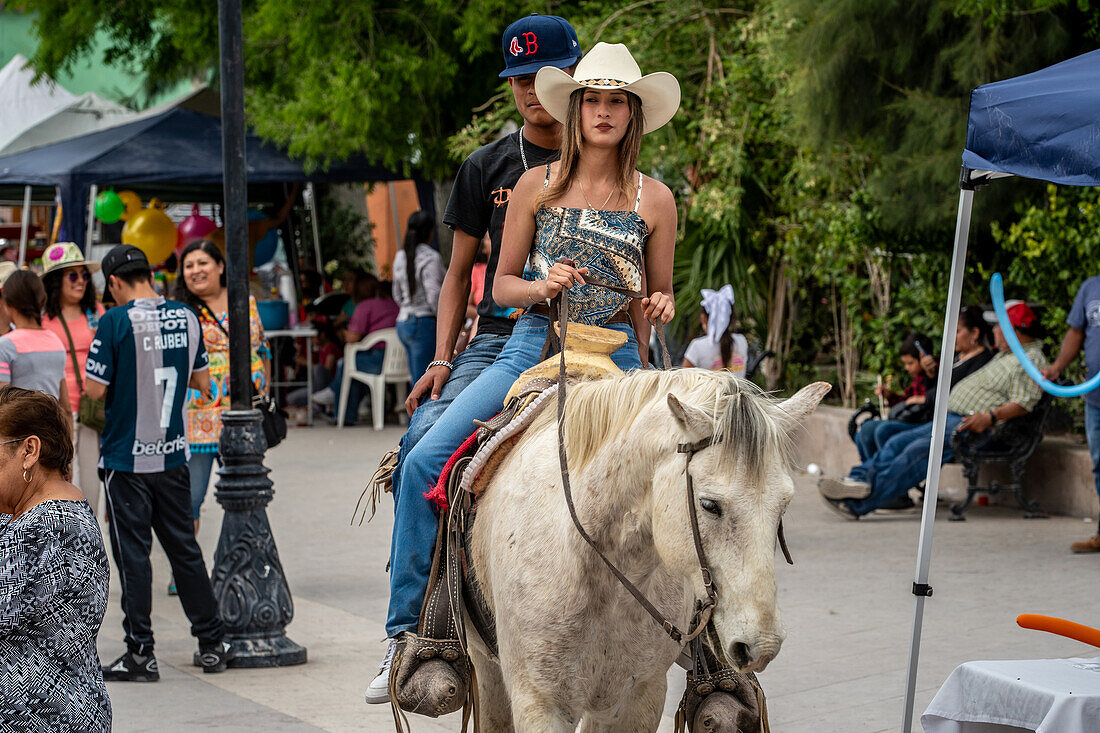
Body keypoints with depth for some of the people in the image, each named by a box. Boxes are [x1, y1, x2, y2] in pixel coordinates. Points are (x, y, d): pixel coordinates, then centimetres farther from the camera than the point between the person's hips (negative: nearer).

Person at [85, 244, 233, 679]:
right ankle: (212, 644, 19)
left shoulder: (117, 321, -13)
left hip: (127, 458, -5)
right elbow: (203, 383, 12)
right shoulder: (186, 318, 2)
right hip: (173, 455, 5)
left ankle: (140, 654, 5)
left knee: (132, 554, 2)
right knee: (184, 549, 14)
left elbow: (96, 389, -13)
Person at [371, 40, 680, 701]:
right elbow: (501, 285, 9)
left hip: (615, 356, 0)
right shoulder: (537, 186, 7)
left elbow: (659, 298, 14)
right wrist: (542, 285, -11)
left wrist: (659, 307, -8)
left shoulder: (655, 199, 6)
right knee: (424, 459, -17)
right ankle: (406, 627, -8)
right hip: (533, 347, 1)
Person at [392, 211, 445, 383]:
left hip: (402, 323, 8)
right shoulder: (431, 257, -11)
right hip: (424, 323, -8)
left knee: (417, 380, 9)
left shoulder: (400, 257, 12)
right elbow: (434, 296, -15)